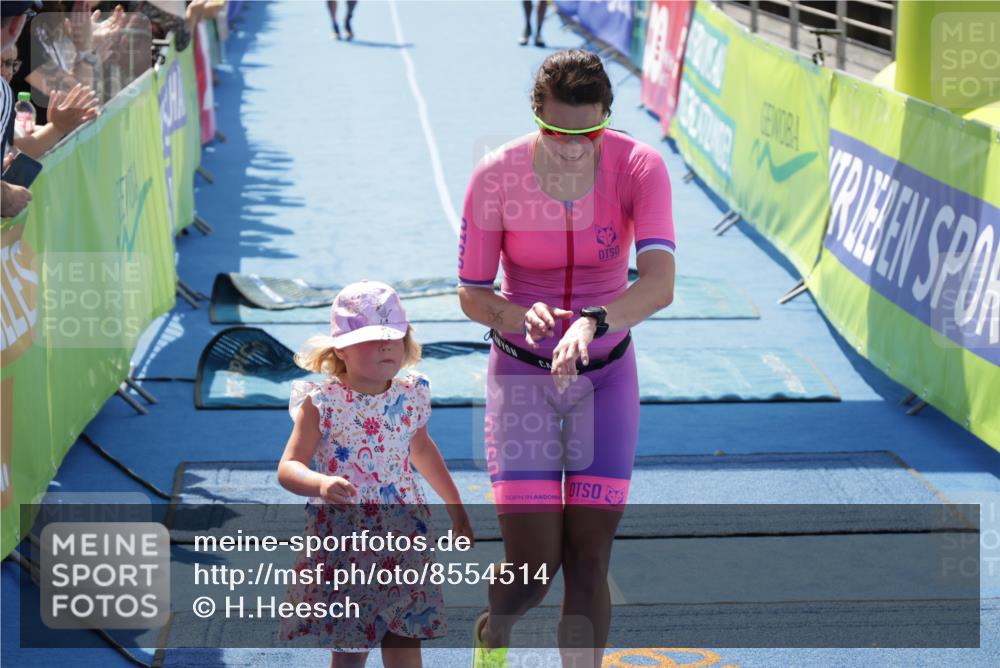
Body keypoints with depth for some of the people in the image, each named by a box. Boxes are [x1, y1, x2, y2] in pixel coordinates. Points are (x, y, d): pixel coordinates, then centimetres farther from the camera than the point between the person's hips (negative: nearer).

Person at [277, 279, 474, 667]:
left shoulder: (411, 396, 2)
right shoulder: (322, 403, -11)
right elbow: (288, 467, -16)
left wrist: (455, 507, 31)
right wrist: (321, 484, -38)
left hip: (402, 540, 3)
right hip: (340, 544, -3)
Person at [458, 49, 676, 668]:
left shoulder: (639, 167, -17)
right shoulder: (496, 176, -17)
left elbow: (660, 284, -30)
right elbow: (471, 294, -7)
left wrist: (592, 323, -48)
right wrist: (520, 318, -30)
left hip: (607, 374, 1)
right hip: (523, 375, -1)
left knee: (589, 565, 0)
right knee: (533, 569, -5)